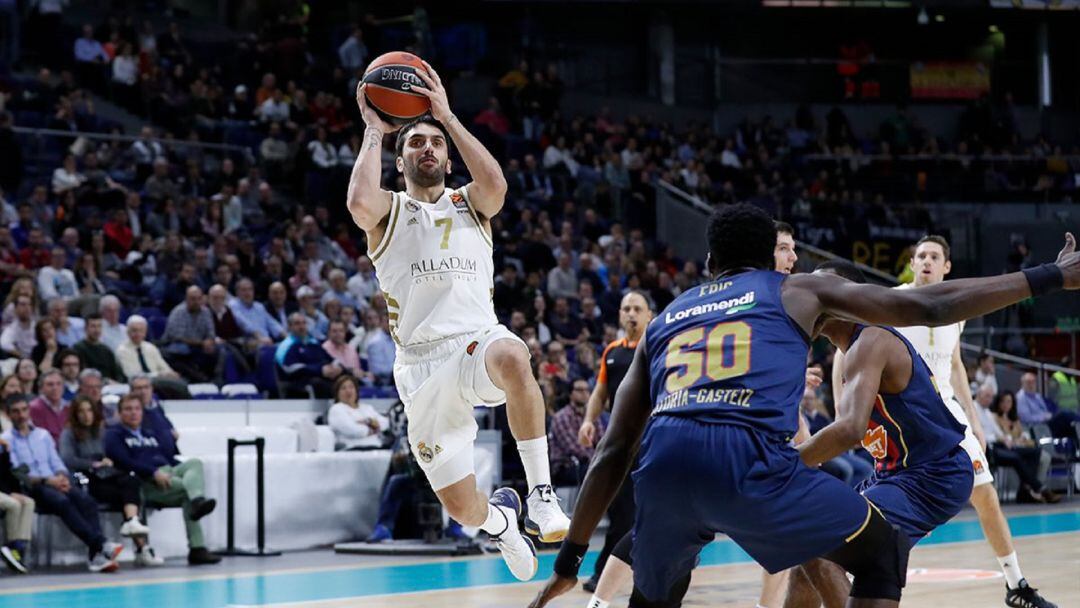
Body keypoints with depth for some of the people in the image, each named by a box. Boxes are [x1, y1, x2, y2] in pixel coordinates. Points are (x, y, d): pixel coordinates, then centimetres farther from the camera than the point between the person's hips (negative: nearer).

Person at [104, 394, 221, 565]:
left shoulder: (152, 435, 34)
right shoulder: (114, 435, 11)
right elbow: (125, 462, -7)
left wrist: (181, 471, 3)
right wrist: (154, 472, -22)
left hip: (170, 472, 5)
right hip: (146, 482, -5)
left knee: (194, 463, -27)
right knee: (189, 492, -29)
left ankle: (197, 500, -49)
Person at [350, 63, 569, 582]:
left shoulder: (469, 205, 14)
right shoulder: (387, 213, 10)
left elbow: (496, 186, -12)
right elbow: (359, 203, -16)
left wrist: (447, 116, -7)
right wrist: (373, 131, -3)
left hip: (479, 340, 0)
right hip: (422, 361, 0)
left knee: (512, 359, -40)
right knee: (462, 509, -3)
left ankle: (540, 493, -29)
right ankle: (500, 518, 36)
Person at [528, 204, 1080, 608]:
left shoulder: (662, 322, 33)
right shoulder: (801, 290, 25)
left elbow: (613, 452, 30)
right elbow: (929, 307, 21)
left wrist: (570, 559, 34)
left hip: (663, 462, 4)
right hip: (748, 460, -4)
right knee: (883, 553, 18)